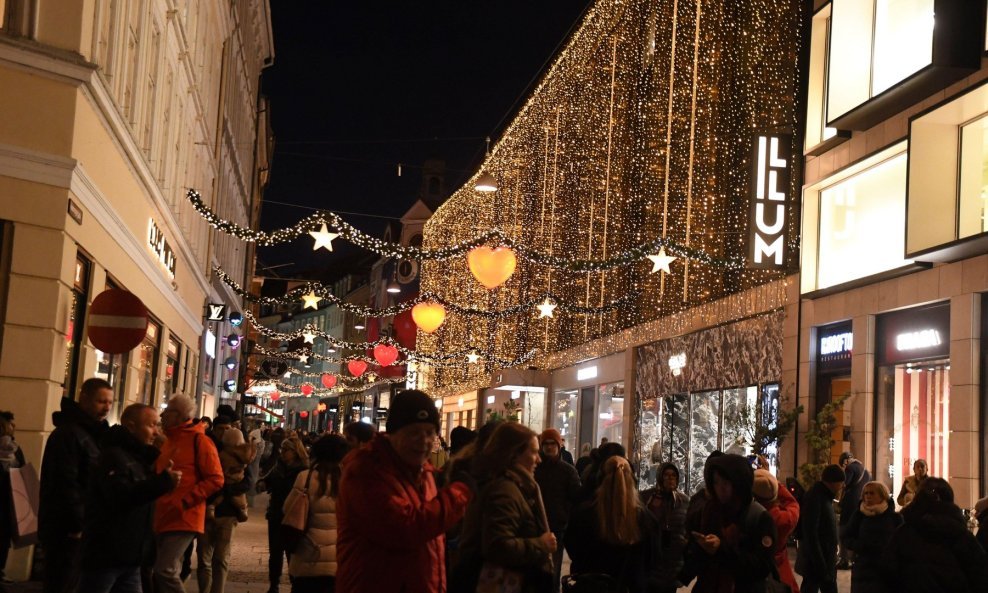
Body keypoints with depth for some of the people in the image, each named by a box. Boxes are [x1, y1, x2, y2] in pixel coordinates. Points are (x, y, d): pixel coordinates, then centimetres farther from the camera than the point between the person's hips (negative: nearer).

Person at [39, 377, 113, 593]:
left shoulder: (93, 433, 16)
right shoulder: (68, 433, -14)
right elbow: (65, 485, -22)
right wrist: (77, 525, -20)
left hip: (81, 526, 9)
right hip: (66, 529, -9)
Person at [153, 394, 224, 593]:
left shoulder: (198, 439, -8)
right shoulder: (169, 441, 17)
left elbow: (215, 479, -13)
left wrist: (186, 500, -19)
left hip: (184, 518, -9)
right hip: (163, 518, 9)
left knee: (165, 570, -19)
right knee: (164, 572, 11)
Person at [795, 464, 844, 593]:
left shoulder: (825, 497, 10)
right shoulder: (814, 498, -19)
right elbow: (810, 535, -23)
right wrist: (820, 565, -23)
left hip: (827, 561, 10)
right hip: (815, 563, -10)